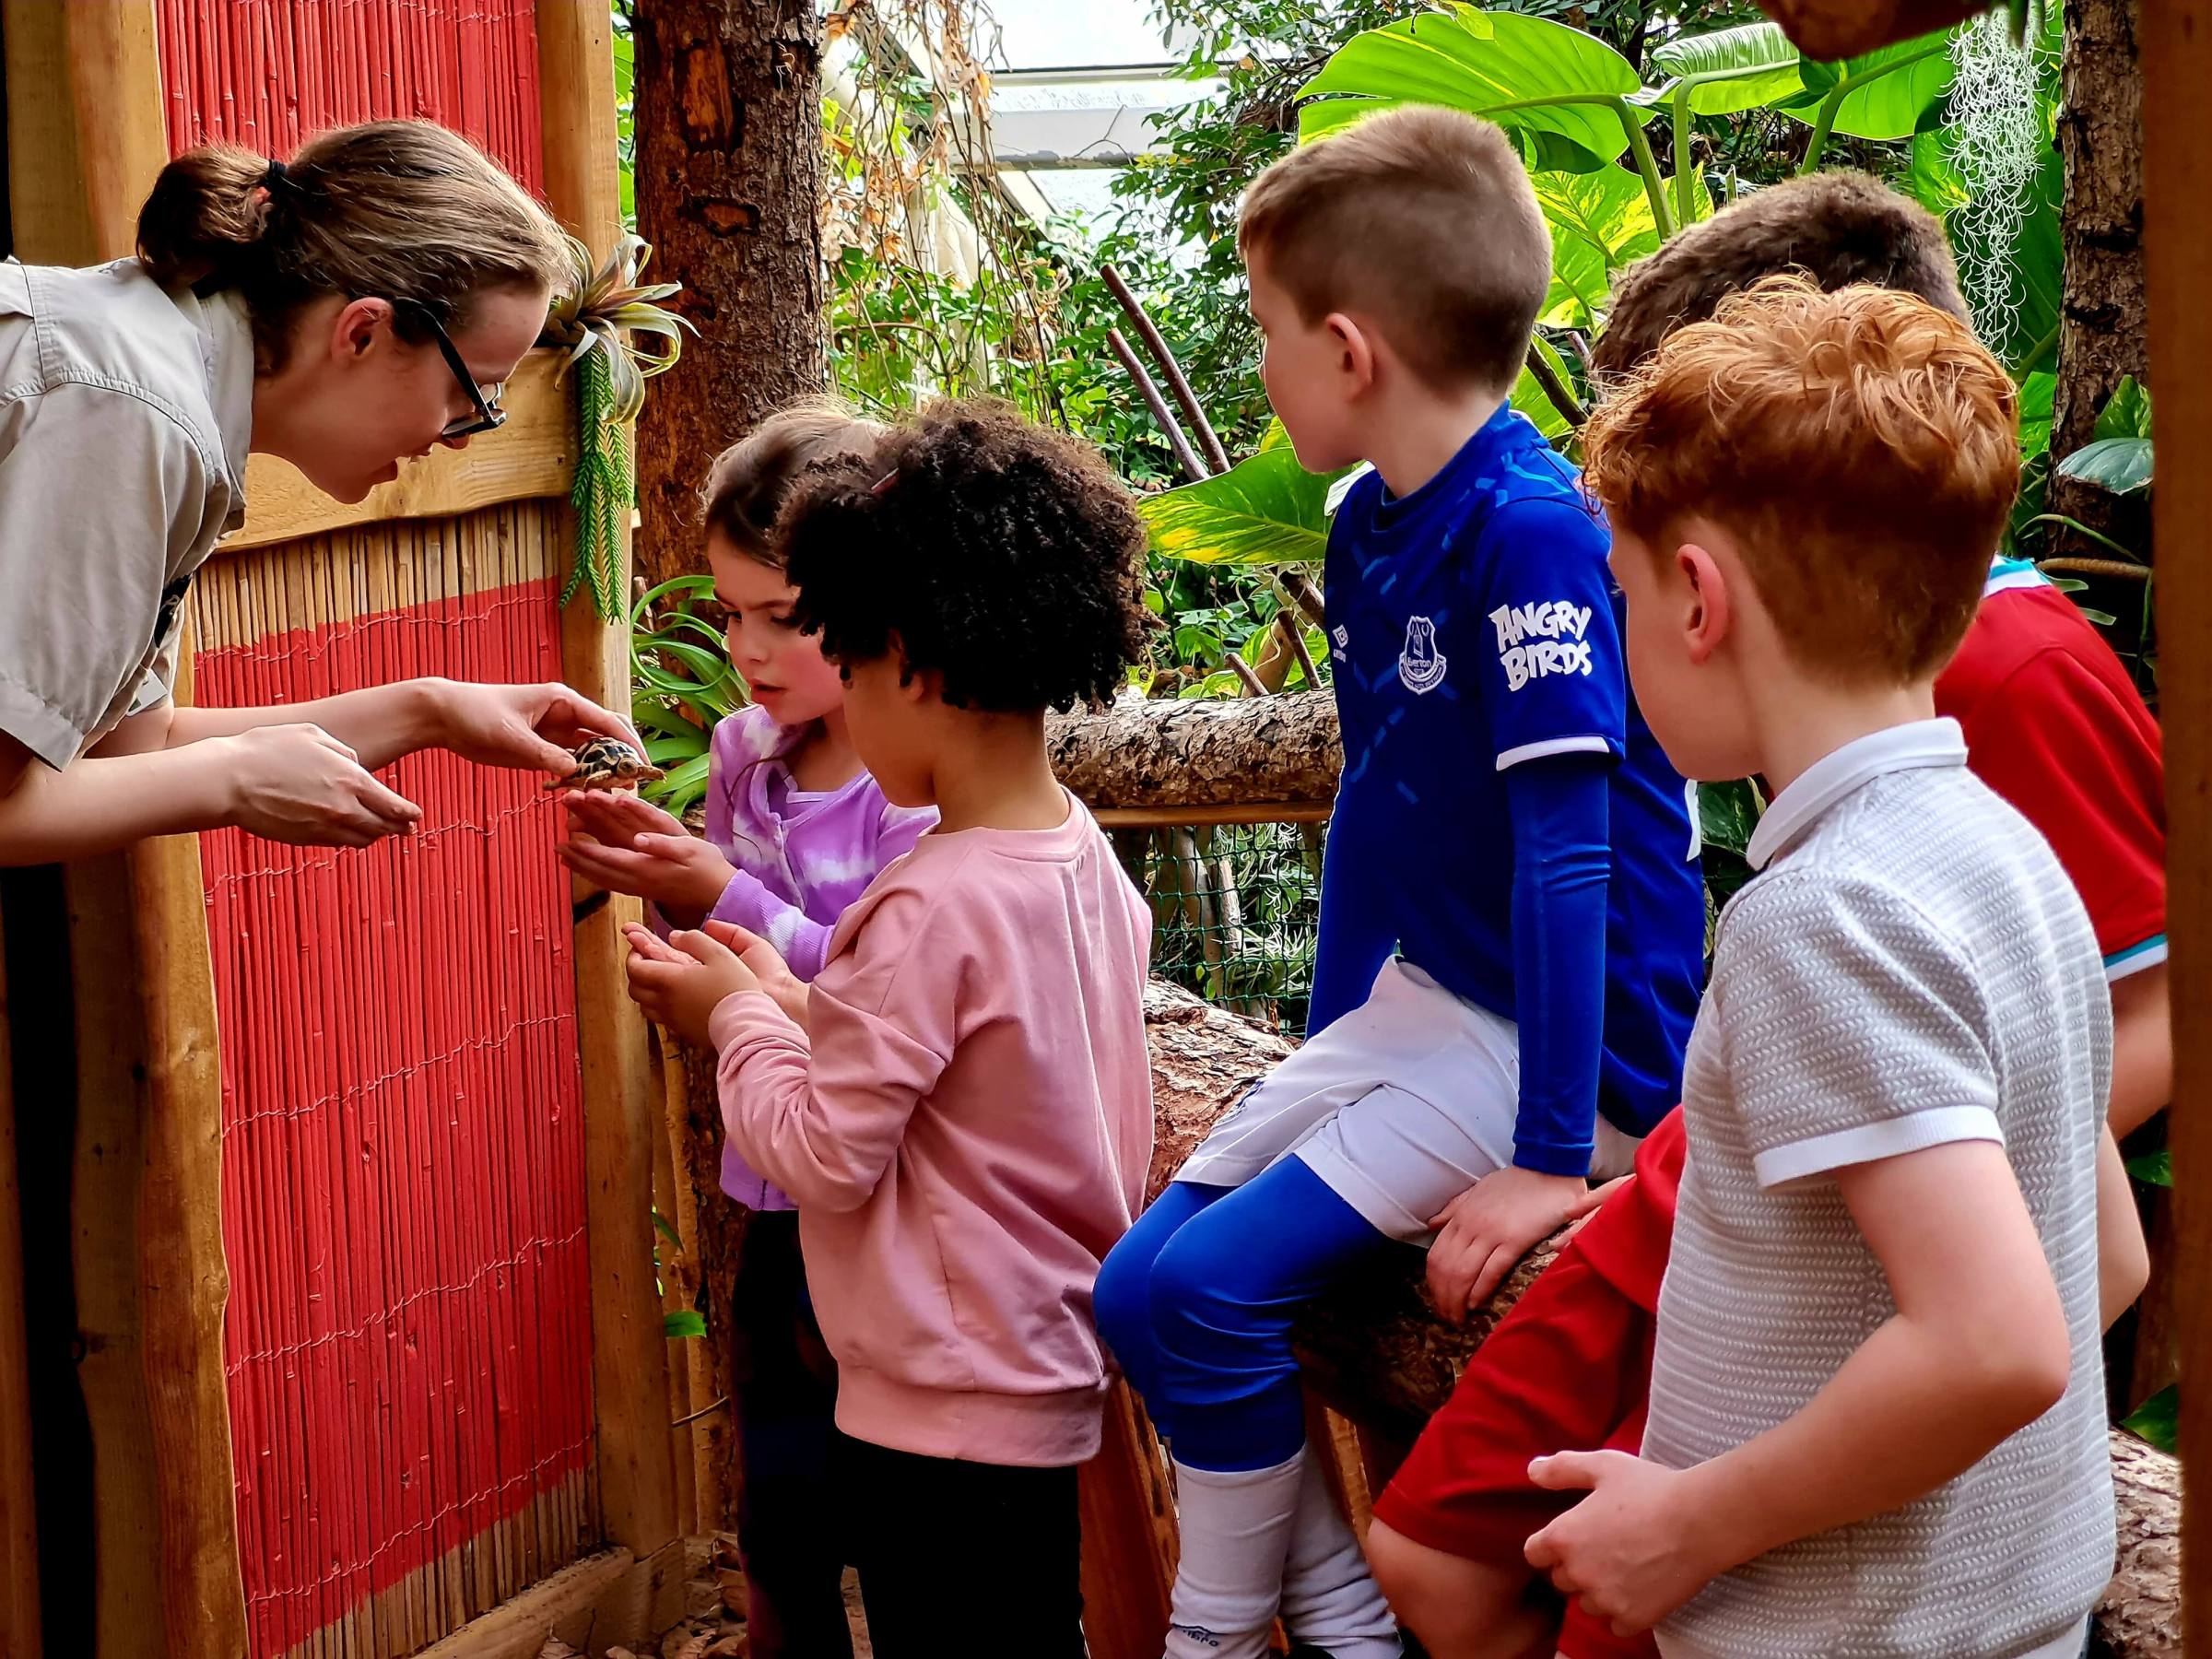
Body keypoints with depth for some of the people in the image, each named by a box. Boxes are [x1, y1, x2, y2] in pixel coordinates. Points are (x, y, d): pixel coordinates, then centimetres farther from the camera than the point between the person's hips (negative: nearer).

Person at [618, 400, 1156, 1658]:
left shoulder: (932, 910, -23)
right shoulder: (1082, 857, 4)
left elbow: (823, 1155, -18)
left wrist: (738, 1017, -3)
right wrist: (795, 1003, 7)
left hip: (944, 1412, -9)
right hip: (1046, 1377, 9)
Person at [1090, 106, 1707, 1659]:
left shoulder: (1534, 533, -22)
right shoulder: (1369, 532, 6)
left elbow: (1566, 846, -24)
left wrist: (1552, 1154, -25)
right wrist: (1324, 1058, 21)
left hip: (1562, 1040, -9)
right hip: (1421, 1004, 9)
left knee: (1209, 1289, -17)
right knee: (1143, 1282, 3)